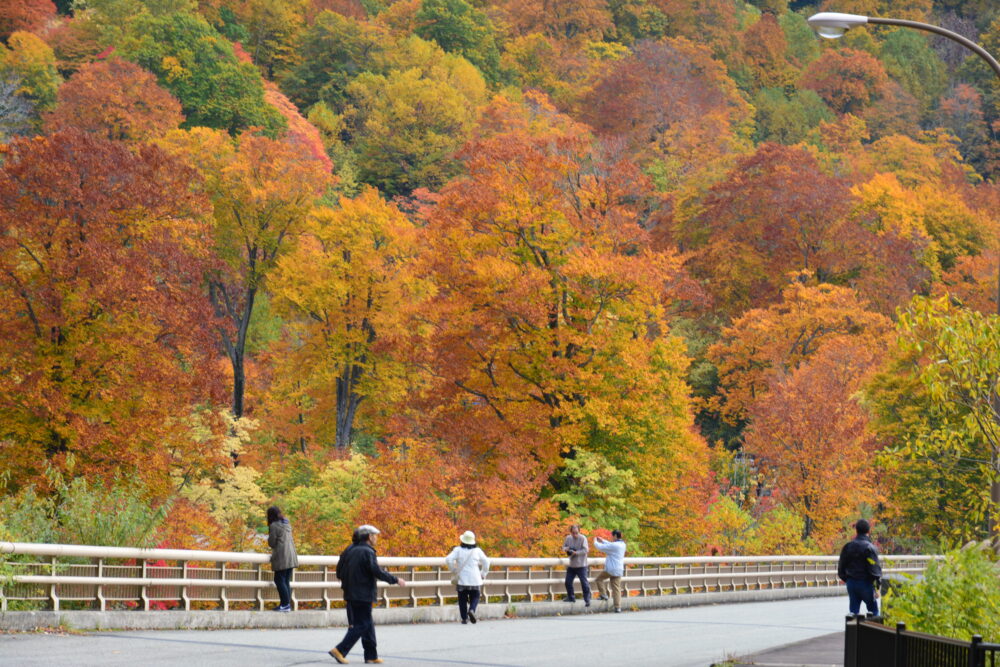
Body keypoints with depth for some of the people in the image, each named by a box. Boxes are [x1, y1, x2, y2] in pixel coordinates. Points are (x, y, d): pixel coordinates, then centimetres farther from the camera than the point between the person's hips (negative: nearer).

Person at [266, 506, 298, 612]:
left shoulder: (274, 526, -11)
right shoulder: (287, 523, 12)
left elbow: (271, 543, -8)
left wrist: (269, 538, 11)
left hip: (281, 557, -8)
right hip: (291, 557, 8)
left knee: (279, 580, -3)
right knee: (286, 581, 12)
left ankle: (285, 604, -8)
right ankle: (287, 604, 11)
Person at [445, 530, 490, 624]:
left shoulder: (458, 550, -4)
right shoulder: (477, 551, 0)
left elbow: (448, 559, -13)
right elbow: (486, 562, 7)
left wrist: (454, 570, 1)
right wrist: (483, 574, 18)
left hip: (462, 580, -1)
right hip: (475, 580, 1)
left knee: (462, 599, 8)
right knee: (475, 597, 11)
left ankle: (464, 618, 4)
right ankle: (472, 610, -17)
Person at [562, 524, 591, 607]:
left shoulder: (582, 538, -13)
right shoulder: (568, 538, 4)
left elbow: (585, 550, -18)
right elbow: (564, 546, 14)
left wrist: (576, 553, -28)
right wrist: (566, 548, -9)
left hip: (581, 566, -6)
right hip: (571, 565, 6)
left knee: (584, 583, -8)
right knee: (568, 582, 11)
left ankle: (587, 600, 0)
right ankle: (571, 597, 30)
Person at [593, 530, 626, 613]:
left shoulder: (614, 545, -18)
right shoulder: (622, 544, 9)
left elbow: (601, 547, -13)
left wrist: (595, 542, 7)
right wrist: (602, 540, 32)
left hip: (611, 569, -8)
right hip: (618, 571, 8)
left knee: (599, 579, 14)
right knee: (616, 589, 7)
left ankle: (604, 595, 3)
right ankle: (618, 607, 3)